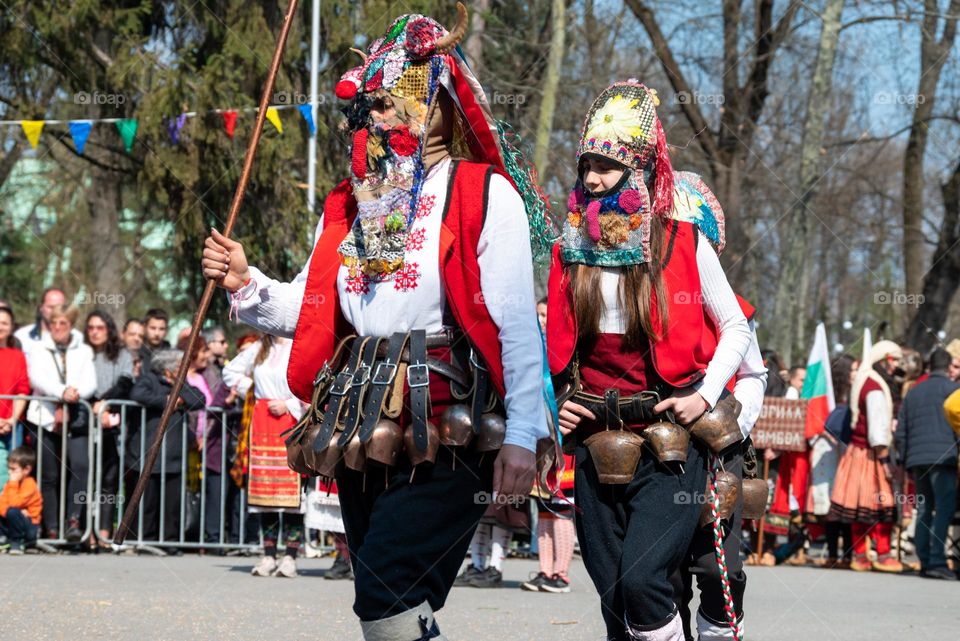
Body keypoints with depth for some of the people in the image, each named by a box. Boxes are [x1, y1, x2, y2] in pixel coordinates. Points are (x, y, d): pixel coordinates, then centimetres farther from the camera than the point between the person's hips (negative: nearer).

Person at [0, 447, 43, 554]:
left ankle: (17, 542, -15)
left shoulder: (29, 484, -16)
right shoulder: (11, 483, 6)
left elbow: (14, 503, -28)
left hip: (30, 528, -7)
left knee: (12, 512, -35)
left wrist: (13, 484, -23)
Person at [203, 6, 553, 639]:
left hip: (445, 437, -7)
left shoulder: (483, 196, -4)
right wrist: (247, 285, -1)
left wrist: (523, 434, -16)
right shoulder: (353, 206, 17)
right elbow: (309, 308, 18)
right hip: (366, 436, 7)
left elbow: (517, 326, -9)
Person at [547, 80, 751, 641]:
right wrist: (555, 404, 4)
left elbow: (736, 327, 6)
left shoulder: (683, 242, -3)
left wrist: (706, 395, -8)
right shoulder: (573, 250, 8)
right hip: (596, 442, 4)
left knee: (641, 579, -21)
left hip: (670, 441, -4)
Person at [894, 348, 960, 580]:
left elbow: (900, 433, 19)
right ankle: (936, 561, -20)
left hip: (916, 459, 6)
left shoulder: (913, 392, 19)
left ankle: (925, 562, 7)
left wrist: (906, 461, 24)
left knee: (924, 510, 10)